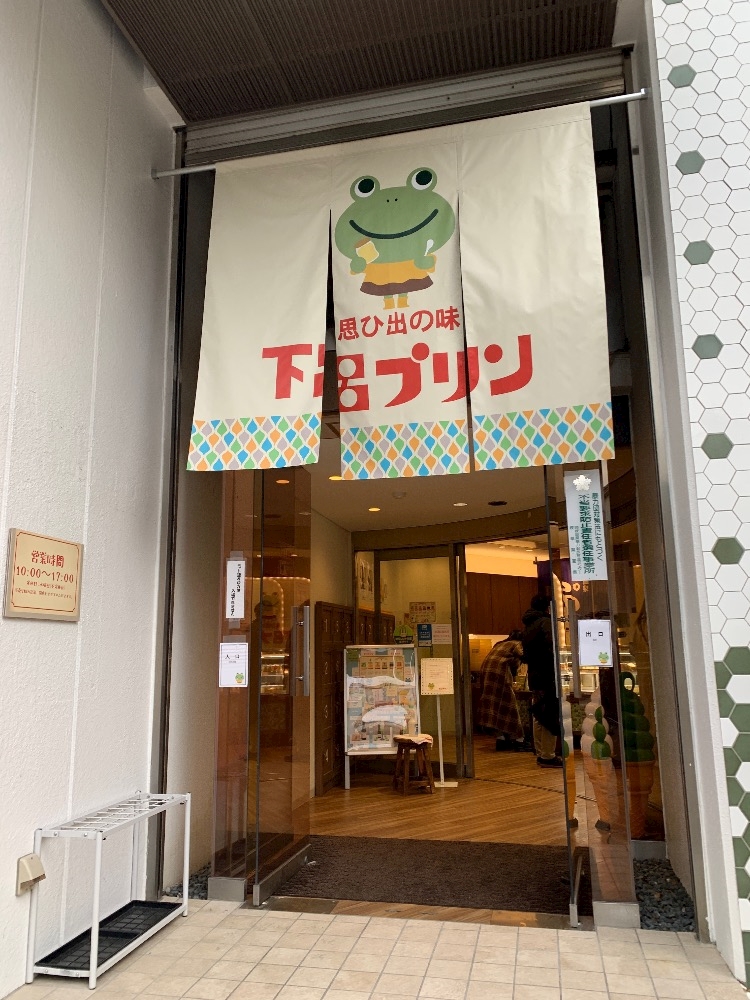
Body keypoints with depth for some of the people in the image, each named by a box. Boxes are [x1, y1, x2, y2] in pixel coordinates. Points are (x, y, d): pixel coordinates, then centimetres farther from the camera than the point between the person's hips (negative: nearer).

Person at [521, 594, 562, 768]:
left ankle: (541, 754, 20)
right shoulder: (546, 622, -10)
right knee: (551, 716, -5)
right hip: (547, 676, -9)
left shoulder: (527, 626, 16)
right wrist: (558, 672, -17)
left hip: (534, 676, 9)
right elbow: (552, 648, -21)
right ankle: (547, 756, -3)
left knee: (538, 717, 14)